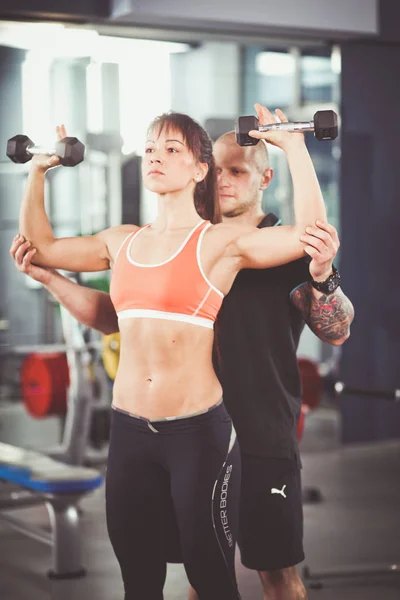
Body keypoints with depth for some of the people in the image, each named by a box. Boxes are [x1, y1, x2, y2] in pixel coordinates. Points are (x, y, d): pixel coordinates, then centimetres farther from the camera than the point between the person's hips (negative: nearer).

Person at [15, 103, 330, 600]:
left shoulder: (220, 241, -4)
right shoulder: (122, 242, 11)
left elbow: (309, 235, -16)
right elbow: (40, 247, 23)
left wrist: (295, 149, -15)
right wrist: (37, 171, 21)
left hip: (199, 432, -5)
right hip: (129, 432, 5)